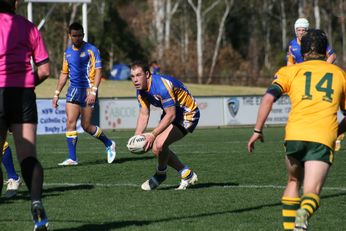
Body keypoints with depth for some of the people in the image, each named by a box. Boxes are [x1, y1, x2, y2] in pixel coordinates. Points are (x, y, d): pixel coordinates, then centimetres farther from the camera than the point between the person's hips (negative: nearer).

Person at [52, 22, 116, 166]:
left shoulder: (91, 50, -5)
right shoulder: (68, 52, 14)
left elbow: (98, 71, -10)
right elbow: (64, 74, 22)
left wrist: (93, 92, -20)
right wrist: (57, 94, 17)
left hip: (87, 89, -5)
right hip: (73, 89, 5)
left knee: (86, 126, -4)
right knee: (70, 121, -8)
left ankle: (109, 144, 21)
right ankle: (72, 158, -7)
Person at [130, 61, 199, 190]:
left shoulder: (162, 86, -32)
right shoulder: (141, 90, -4)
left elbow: (171, 115, -32)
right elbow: (144, 115, 1)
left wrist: (153, 135, -34)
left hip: (187, 115, -10)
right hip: (171, 113, 10)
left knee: (159, 145, -24)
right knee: (154, 146, 8)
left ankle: (160, 174, 6)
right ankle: (187, 175, 23)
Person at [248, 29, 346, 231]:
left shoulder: (290, 71, 14)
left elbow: (268, 98, 0)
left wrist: (258, 130, 4)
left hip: (295, 134, 1)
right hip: (324, 138, -1)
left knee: (294, 182, 27)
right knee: (311, 192, -7)